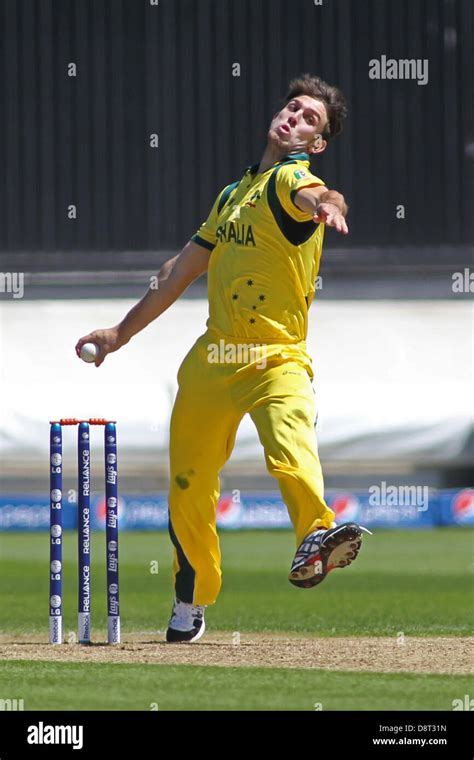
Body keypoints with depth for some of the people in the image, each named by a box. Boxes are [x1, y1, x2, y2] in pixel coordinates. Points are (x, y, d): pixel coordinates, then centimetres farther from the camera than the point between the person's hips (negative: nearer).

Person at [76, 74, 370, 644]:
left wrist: (325, 203, -56)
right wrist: (121, 332, 29)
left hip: (277, 361, -7)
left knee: (291, 449, -35)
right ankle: (191, 601, 28)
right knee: (187, 486, 12)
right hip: (212, 360, 7)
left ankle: (317, 537, -55)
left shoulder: (290, 178, -4)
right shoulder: (233, 193, 19)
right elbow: (181, 270, 27)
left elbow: (309, 193, -31)